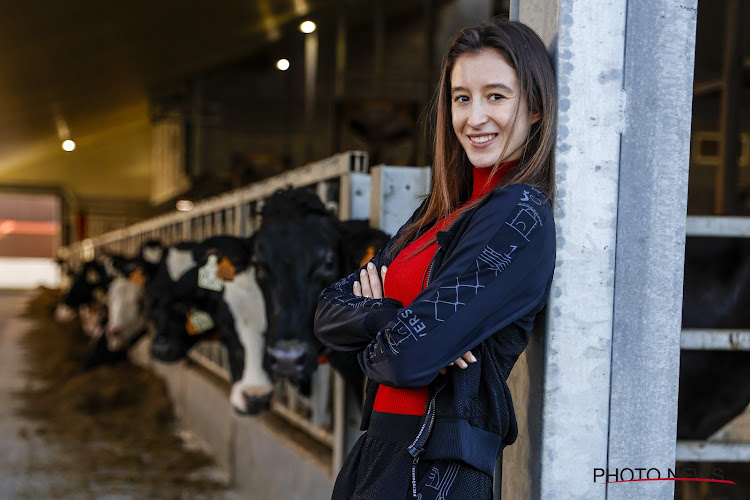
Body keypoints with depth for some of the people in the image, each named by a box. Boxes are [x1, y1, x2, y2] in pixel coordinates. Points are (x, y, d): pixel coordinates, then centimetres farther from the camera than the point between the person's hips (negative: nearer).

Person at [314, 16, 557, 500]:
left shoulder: (520, 215, -16)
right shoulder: (437, 213, 9)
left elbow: (410, 356, -23)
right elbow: (330, 312, 4)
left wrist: (372, 345, -2)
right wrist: (387, 316, -15)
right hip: (378, 450, 8)